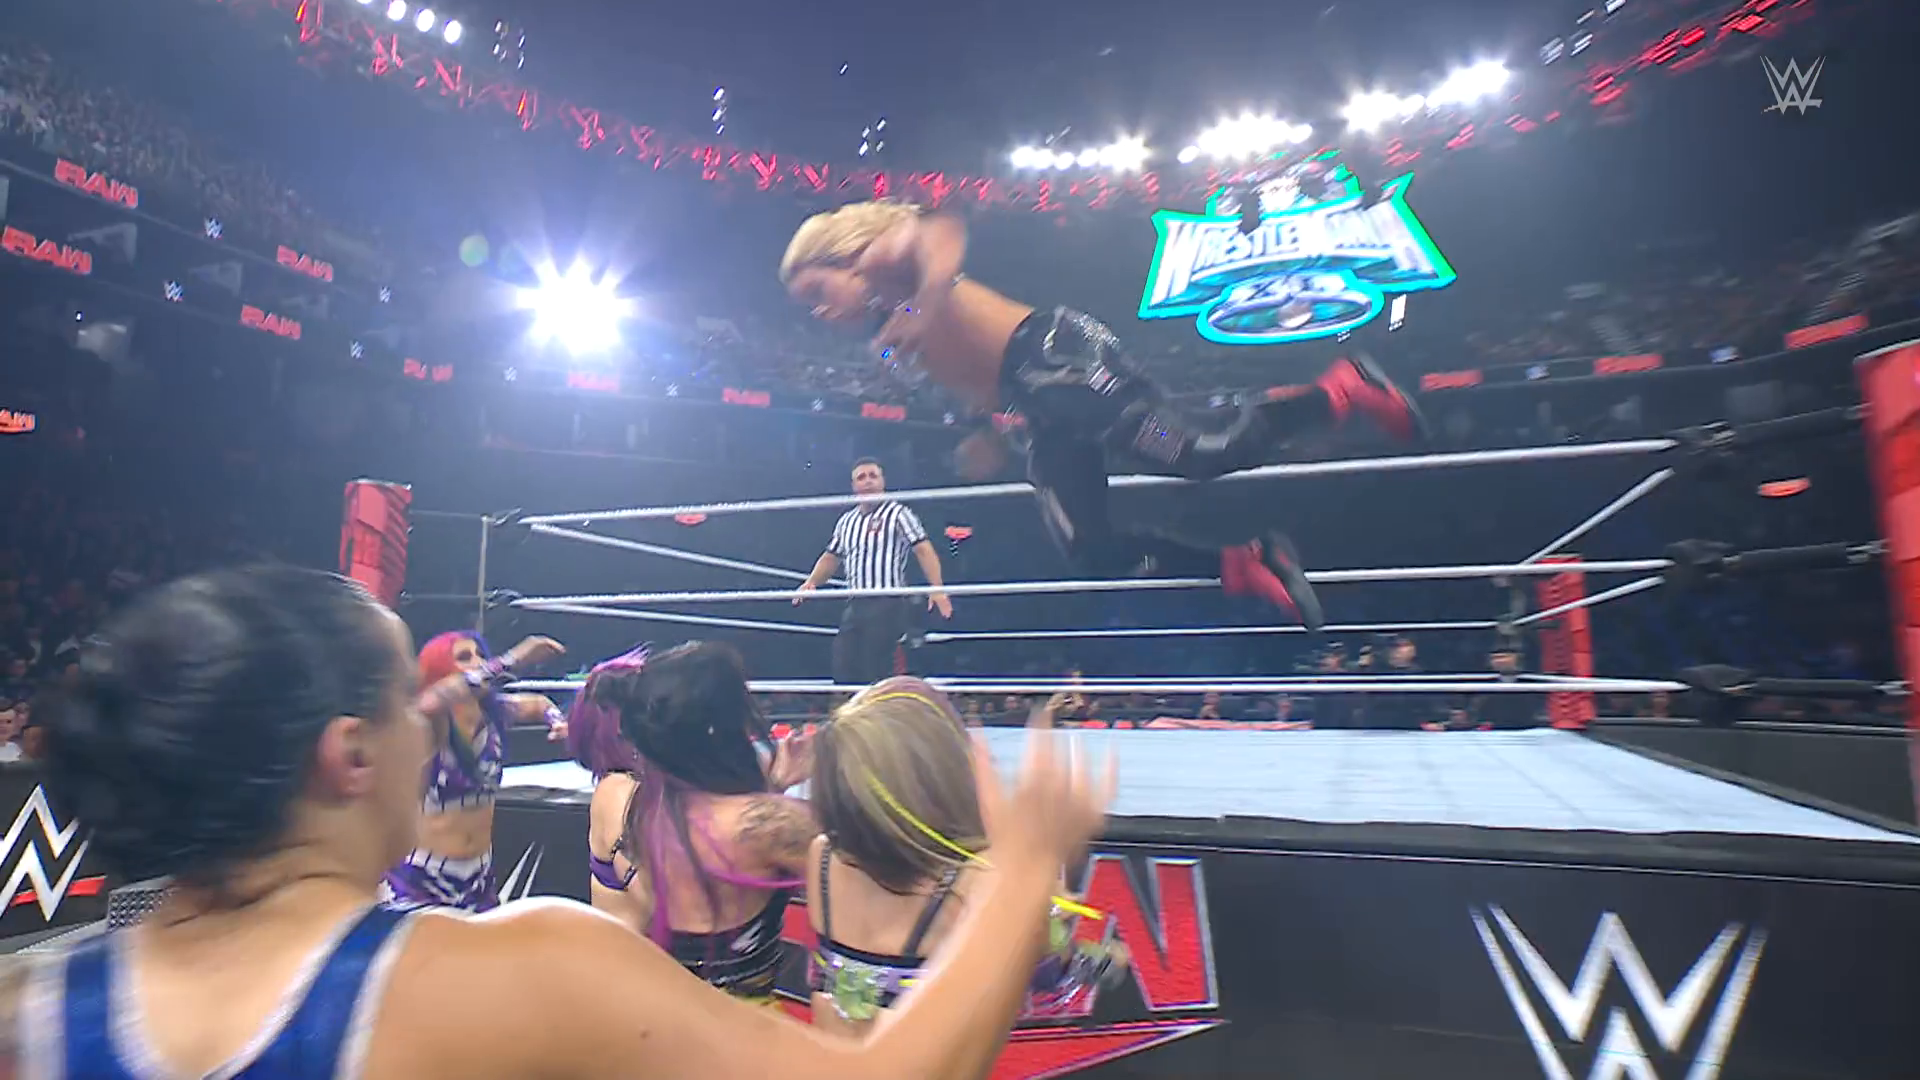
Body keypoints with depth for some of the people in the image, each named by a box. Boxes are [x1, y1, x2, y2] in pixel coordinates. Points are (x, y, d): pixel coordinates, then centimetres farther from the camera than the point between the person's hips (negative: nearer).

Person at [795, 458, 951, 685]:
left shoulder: (898, 513, -4)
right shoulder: (846, 521, 16)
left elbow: (924, 550, -12)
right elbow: (831, 557, 25)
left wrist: (937, 589, -24)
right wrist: (812, 582, 6)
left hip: (888, 605, -7)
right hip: (855, 606, 7)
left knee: (877, 675, -7)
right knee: (843, 671, 5)